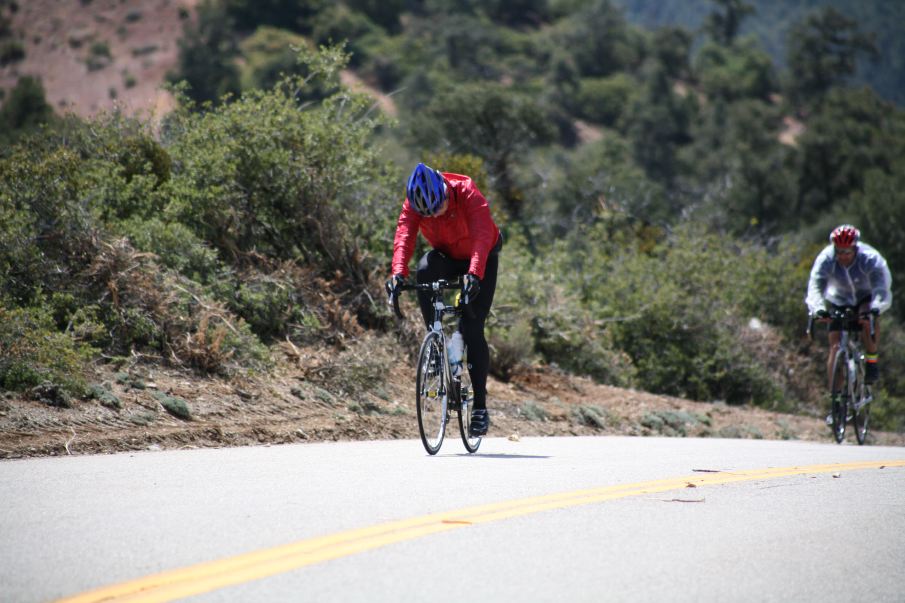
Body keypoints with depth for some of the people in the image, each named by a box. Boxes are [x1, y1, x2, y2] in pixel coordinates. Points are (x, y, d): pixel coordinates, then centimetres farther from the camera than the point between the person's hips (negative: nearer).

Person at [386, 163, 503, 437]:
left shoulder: (468, 195, -32)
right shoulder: (413, 204, -21)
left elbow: (482, 236, -43)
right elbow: (404, 236, -32)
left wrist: (474, 274, -58)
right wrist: (398, 273, -50)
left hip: (481, 260, -3)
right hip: (446, 257, 3)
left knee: (472, 329, -13)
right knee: (424, 270, -34)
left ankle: (480, 406, -4)